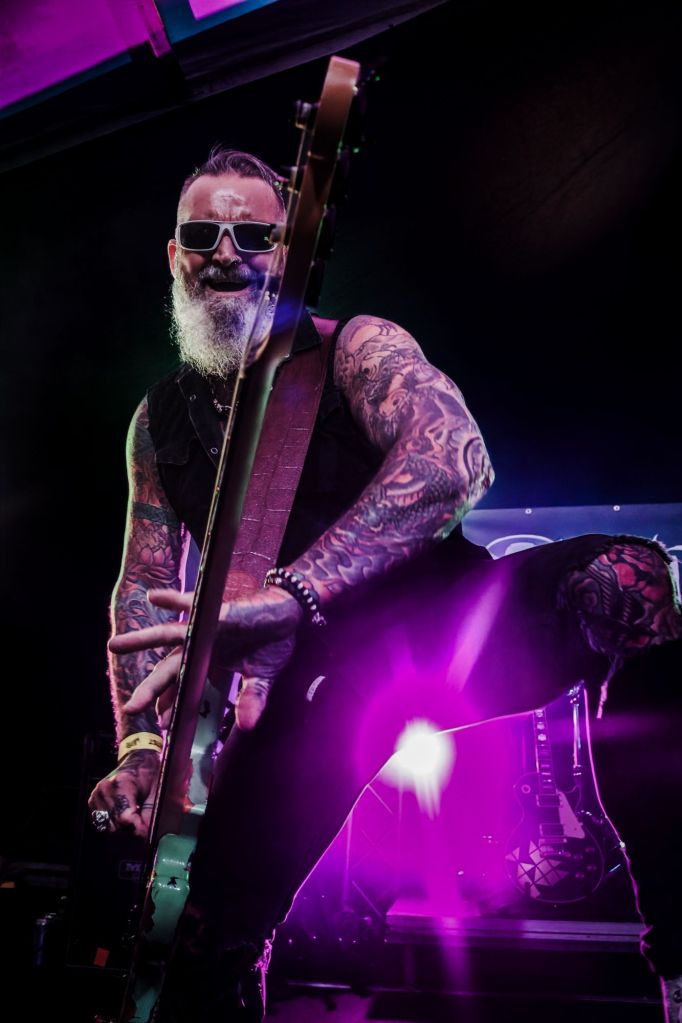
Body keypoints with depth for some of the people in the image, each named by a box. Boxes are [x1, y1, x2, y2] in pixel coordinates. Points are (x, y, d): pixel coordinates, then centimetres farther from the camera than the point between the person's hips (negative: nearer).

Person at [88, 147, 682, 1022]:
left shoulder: (355, 350, -7)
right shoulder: (159, 422, 8)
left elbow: (455, 459, -29)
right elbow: (144, 592, 7)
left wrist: (286, 595, -40)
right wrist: (140, 745, -10)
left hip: (444, 628, -3)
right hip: (316, 682, 4)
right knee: (206, 937, -4)